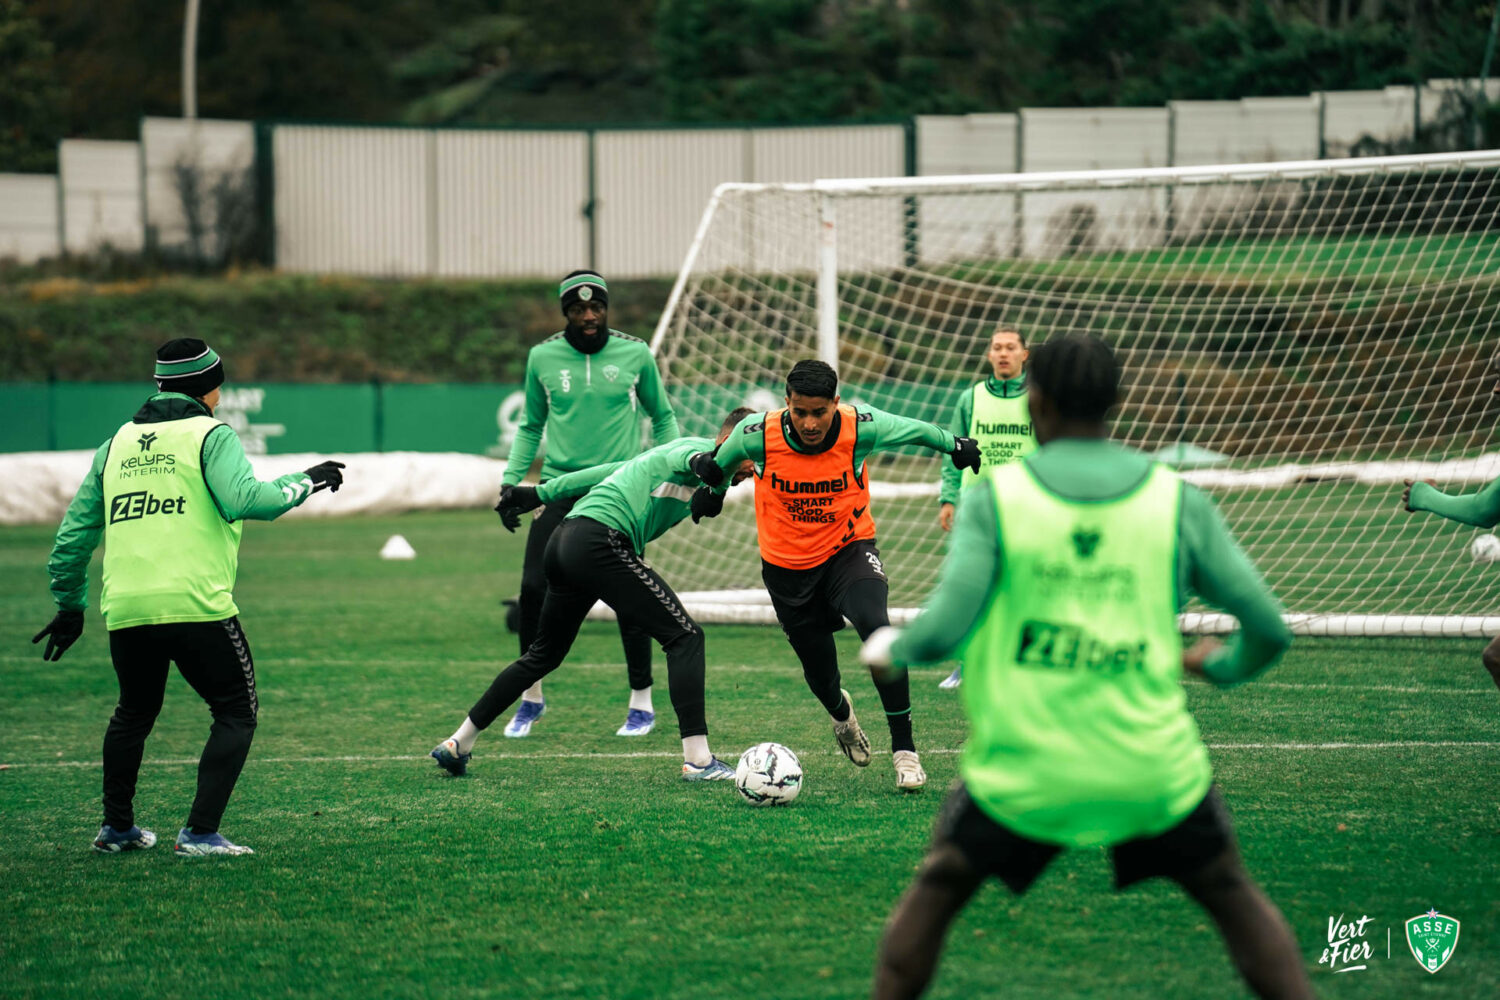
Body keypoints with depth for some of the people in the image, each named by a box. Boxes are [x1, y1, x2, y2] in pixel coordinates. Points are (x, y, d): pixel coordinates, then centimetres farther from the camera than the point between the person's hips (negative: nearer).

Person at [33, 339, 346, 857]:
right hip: (196, 603, -5)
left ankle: (116, 827, 29)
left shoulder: (116, 444, 19)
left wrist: (69, 606, 30)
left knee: (134, 712, 27)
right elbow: (244, 501, -14)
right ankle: (201, 832, -5)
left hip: (124, 610, 5)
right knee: (236, 712, 6)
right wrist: (305, 482, 0)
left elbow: (73, 534, 21)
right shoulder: (211, 434, 3)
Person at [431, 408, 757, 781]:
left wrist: (540, 494, 38)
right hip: (601, 538, -10)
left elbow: (607, 472, 33)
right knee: (684, 636, -10)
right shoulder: (703, 448, 0)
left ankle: (457, 744, 28)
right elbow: (683, 457, -25)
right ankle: (698, 760, -16)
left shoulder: (670, 449, 27)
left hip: (564, 542, 10)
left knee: (543, 655, 23)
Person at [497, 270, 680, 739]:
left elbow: (662, 417, 12)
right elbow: (530, 426, 15)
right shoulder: (543, 357, 4)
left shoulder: (635, 355, 0)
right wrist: (511, 481, 7)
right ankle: (531, 697, 11)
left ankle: (642, 704, 12)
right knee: (533, 589, -8)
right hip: (560, 486, 1)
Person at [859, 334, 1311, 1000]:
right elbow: (1268, 630, 2)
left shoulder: (995, 497, -3)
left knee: (935, 889, 20)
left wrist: (891, 649, 11)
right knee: (1234, 898, 19)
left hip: (1023, 767, -1)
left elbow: (945, 628, -12)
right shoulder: (1177, 500, 2)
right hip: (1152, 768, 1)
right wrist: (1224, 664, 24)